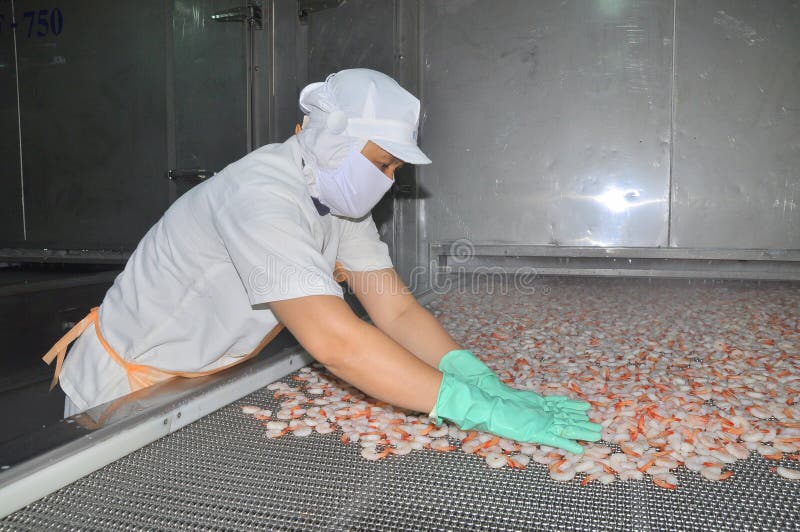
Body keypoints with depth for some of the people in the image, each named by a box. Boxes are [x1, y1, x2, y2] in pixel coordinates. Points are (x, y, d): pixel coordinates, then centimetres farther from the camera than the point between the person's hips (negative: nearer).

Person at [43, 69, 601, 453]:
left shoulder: (341, 196, -8)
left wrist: (484, 380, -27)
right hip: (126, 386, -7)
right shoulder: (263, 195, -35)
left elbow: (396, 310, -13)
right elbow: (334, 340, -46)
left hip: (199, 380, 7)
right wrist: (479, 409, -44)